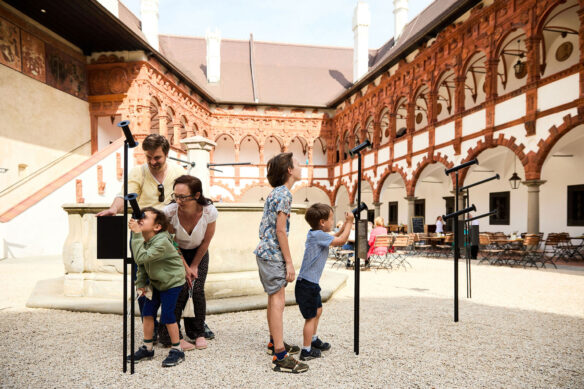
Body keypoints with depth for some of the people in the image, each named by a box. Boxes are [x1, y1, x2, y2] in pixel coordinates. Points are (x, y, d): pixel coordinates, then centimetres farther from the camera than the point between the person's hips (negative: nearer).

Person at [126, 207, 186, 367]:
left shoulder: (162, 242, -29)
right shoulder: (143, 240, -2)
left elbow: (141, 257, -40)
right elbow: (142, 264, 10)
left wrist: (137, 234, -39)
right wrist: (141, 283, 4)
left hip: (172, 282, -8)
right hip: (156, 282, 8)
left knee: (167, 315, -8)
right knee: (147, 312, 6)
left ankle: (177, 350, 8)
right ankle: (147, 349, 22)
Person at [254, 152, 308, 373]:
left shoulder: (275, 192, 14)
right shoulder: (284, 194, -15)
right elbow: (280, 230, -19)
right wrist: (289, 262, -15)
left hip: (266, 252, 10)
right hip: (273, 254, -10)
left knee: (274, 299, 18)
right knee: (278, 301, -8)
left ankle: (274, 342, 32)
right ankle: (280, 357, -4)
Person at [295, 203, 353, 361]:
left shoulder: (315, 234, 9)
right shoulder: (318, 235, -20)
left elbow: (334, 240, 23)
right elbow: (341, 241, -19)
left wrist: (344, 227, 13)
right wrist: (349, 222, -9)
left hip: (312, 283, 10)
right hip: (306, 284, -10)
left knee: (318, 310, 25)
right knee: (311, 317, 0)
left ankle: (313, 340, 42)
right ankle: (306, 351, 12)